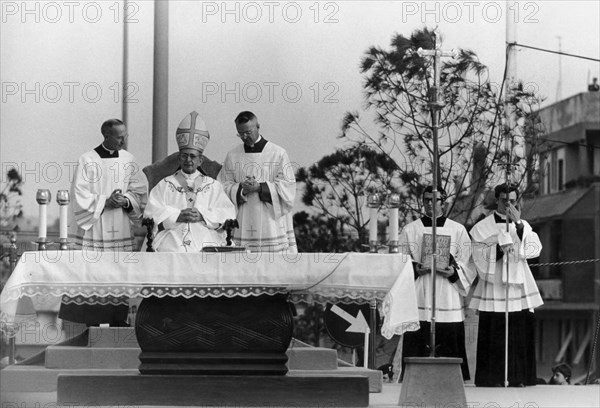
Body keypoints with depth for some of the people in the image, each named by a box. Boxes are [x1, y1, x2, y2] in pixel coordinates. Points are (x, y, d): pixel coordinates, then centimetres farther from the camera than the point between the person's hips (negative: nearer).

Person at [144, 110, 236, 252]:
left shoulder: (213, 185, 22)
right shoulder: (165, 184, 22)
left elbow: (228, 214, 9)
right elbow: (152, 213, 8)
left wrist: (203, 216, -6)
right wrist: (178, 216, -7)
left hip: (206, 244, 0)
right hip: (172, 244, 0)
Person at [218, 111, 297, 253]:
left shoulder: (278, 154, 1)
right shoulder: (232, 156, 10)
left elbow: (287, 188, -4)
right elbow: (223, 187, 6)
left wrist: (259, 187, -16)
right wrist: (241, 189, -14)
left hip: (272, 224, -2)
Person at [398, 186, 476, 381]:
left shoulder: (458, 230, 10)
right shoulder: (409, 230, 11)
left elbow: (467, 265, 7)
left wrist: (453, 273, -13)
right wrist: (416, 269, -12)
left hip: (448, 297, 0)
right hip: (419, 298, 0)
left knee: (449, 342, -4)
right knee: (417, 346, -6)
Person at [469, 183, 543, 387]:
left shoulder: (523, 226, 13)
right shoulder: (483, 227, 5)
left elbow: (535, 249, -4)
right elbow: (479, 256, -2)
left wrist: (519, 224, -11)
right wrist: (499, 248, -16)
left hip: (518, 285, 3)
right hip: (493, 285, -3)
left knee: (519, 333, -2)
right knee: (494, 334, -6)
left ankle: (518, 377, 3)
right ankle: (492, 377, -2)